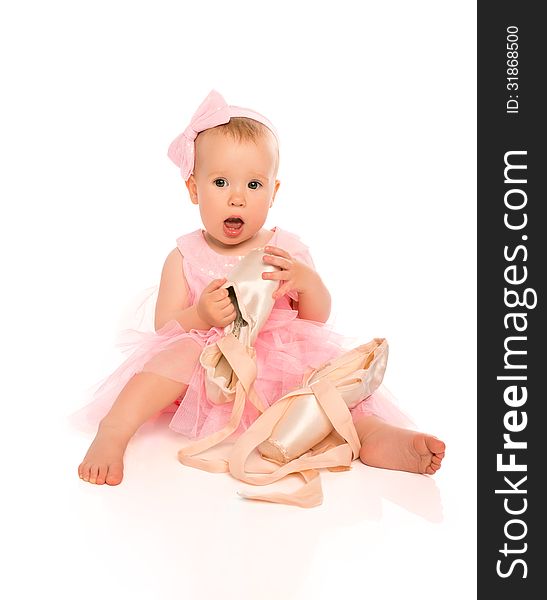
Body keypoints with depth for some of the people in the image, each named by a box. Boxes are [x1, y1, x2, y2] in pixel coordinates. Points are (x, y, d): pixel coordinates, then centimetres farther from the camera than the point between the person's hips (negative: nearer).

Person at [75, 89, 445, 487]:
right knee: (183, 350, -30)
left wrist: (306, 280, -16)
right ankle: (112, 432, -32)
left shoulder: (287, 249, 6)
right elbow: (164, 327, -3)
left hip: (280, 367, 2)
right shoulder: (185, 257, 2)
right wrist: (199, 316, -26)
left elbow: (319, 318, 6)